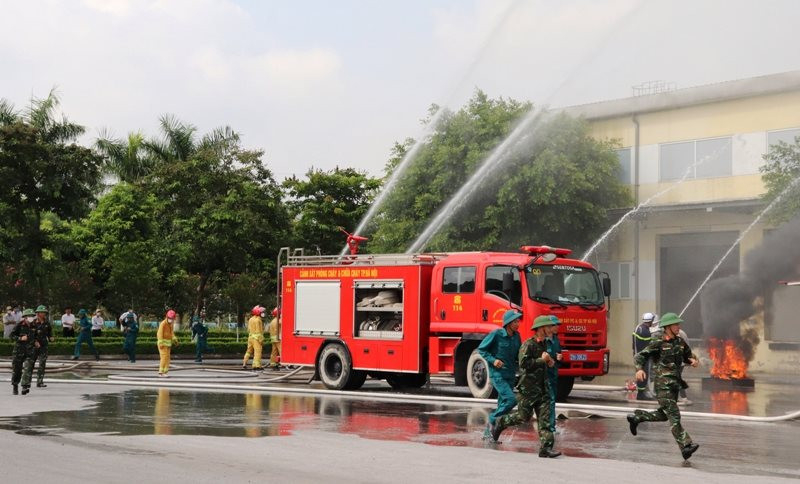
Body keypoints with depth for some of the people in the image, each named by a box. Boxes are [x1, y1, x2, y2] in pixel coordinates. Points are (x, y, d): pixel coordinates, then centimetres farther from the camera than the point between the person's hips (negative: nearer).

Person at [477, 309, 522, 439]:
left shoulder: (516, 336, 7)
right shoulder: (496, 334, -11)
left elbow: (518, 354, 20)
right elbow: (481, 349, -5)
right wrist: (493, 360, -17)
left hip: (510, 374, 7)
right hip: (497, 373, -7)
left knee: (502, 403, 7)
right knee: (511, 399, -19)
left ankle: (488, 433, 16)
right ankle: (492, 421, 0)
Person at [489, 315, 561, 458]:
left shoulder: (544, 344, 15)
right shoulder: (528, 344, -12)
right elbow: (524, 363, -24)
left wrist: (550, 361, 13)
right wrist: (542, 360, -17)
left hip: (543, 387, 7)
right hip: (529, 387, -7)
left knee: (545, 417, -3)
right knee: (524, 416, 2)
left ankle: (546, 447, -6)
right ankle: (500, 424, 26)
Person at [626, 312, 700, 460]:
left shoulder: (680, 341, 11)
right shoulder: (658, 343, -8)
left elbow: (688, 355, 25)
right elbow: (640, 356, -9)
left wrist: (693, 360, 1)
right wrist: (639, 369, -27)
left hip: (675, 383, 8)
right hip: (663, 383, -8)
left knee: (663, 415, 17)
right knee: (674, 416, -13)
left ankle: (636, 417, 35)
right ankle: (686, 446, -17)